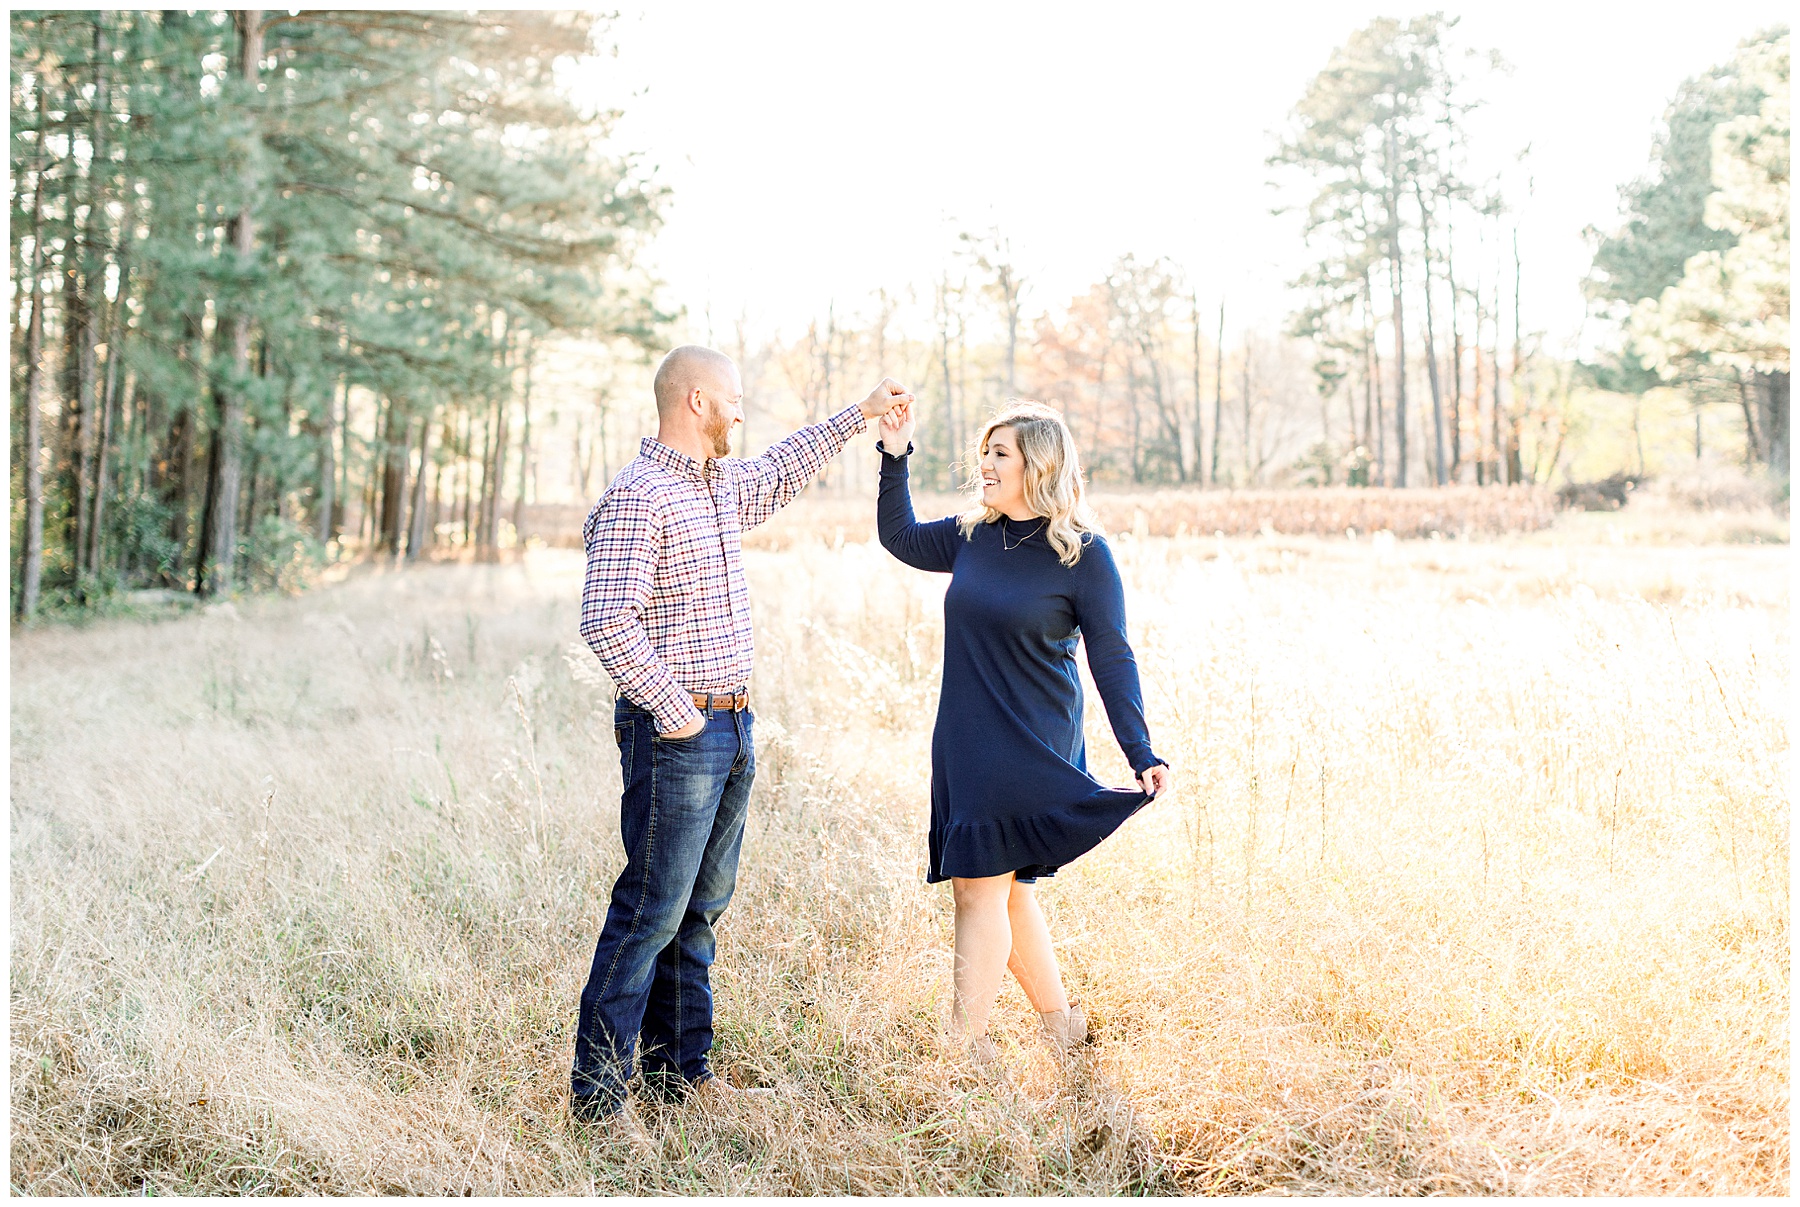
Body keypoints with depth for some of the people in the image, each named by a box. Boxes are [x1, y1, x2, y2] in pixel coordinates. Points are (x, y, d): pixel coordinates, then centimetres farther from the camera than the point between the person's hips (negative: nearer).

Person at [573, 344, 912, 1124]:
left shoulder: (725, 485, 13)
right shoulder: (637, 498, -15)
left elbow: (784, 469, 35)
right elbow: (607, 622, -23)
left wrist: (861, 414, 39)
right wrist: (673, 710, -19)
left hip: (731, 730, 9)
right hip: (677, 736, -9)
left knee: (700, 909, 13)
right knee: (651, 910, -7)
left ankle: (679, 1068, 23)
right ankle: (595, 1090, 2)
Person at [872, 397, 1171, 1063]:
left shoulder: (1083, 553, -10)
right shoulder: (972, 534, 6)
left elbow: (1112, 660, -9)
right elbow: (899, 538, 22)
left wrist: (1142, 754, -15)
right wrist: (894, 456, 10)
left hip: (1031, 750, -6)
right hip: (963, 746, 6)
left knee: (982, 886, -5)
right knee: (1007, 888, 13)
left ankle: (964, 1048, 5)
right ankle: (1062, 1023, 28)